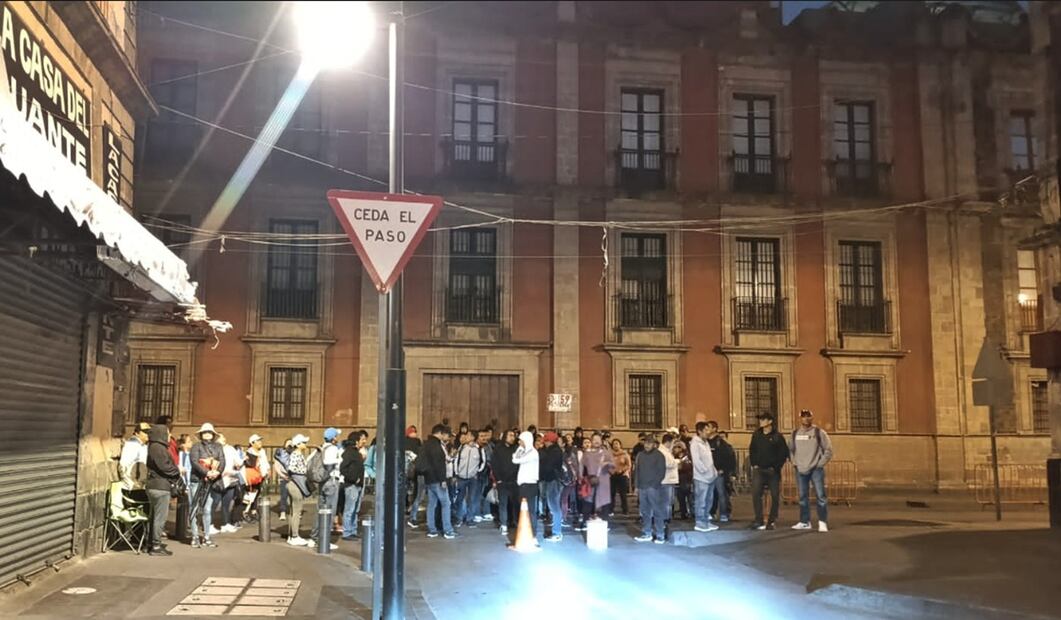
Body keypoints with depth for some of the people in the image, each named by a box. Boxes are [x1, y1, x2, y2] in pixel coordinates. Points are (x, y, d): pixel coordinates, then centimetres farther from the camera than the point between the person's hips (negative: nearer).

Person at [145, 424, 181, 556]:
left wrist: (175, 470, 3)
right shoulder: (158, 447, -14)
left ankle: (154, 543, 22)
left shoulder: (156, 447, 17)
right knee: (160, 516, -6)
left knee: (156, 516, 15)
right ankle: (156, 546, -3)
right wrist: (177, 471, -5)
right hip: (160, 486, -10)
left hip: (155, 485, 10)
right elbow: (164, 466, -19)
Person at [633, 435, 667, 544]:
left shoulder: (659, 455, -2)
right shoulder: (640, 455, 14)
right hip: (642, 487, 5)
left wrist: (654, 484, -13)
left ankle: (660, 535, -1)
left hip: (653, 488, -5)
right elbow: (637, 470, 17)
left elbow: (662, 471, -6)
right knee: (645, 512, 8)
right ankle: (647, 534, 15)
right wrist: (636, 485, 10)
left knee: (657, 511, -5)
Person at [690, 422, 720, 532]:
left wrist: (714, 471, 9)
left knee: (709, 501, 13)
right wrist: (705, 471, -15)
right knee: (701, 501, -5)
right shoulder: (695, 444, -10)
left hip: (710, 477, 9)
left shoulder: (706, 443, 16)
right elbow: (696, 461, -17)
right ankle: (700, 523, 0)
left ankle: (706, 521, 21)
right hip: (701, 477, -9)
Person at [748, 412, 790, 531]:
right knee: (755, 493, -10)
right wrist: (754, 464, 4)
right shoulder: (756, 435, 7)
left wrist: (776, 467, -9)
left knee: (775, 496, 2)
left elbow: (784, 453, -5)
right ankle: (758, 521, -8)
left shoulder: (777, 436, -5)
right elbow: (751, 450, 15)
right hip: (759, 470, 3)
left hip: (773, 471, -3)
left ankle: (772, 521, 13)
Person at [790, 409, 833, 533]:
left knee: (820, 496, -9)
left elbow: (828, 450, -3)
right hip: (800, 470, 4)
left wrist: (820, 464, -8)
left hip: (816, 470, -4)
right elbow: (790, 449, 18)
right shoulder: (795, 433, 8)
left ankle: (823, 522, -4)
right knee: (803, 497, 10)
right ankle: (805, 522, 18)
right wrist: (795, 462, 6)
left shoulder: (819, 432, -3)